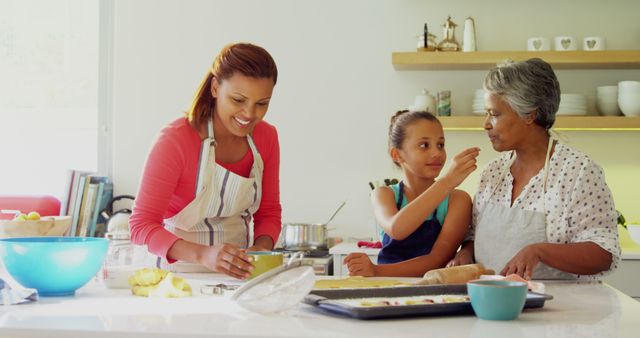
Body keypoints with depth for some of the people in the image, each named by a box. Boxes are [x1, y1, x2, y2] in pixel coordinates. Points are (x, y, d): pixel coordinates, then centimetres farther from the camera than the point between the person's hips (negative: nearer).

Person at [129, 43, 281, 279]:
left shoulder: (266, 137, 2)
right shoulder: (175, 140, -16)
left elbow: (269, 213, 11)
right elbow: (142, 226, -18)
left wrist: (262, 247, -11)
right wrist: (203, 255, -34)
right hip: (180, 272, -3)